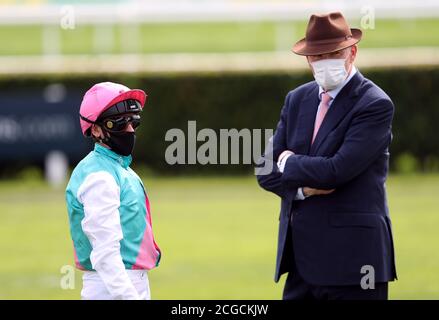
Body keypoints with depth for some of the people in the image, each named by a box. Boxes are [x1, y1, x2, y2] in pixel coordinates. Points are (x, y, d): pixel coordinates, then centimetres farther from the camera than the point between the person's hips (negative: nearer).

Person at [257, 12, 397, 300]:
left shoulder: (376, 105, -8)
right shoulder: (298, 100, 13)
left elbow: (338, 170, -19)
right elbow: (267, 171, 11)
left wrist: (289, 164, -2)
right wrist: (302, 187, -9)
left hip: (350, 257, -6)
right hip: (302, 258, 6)